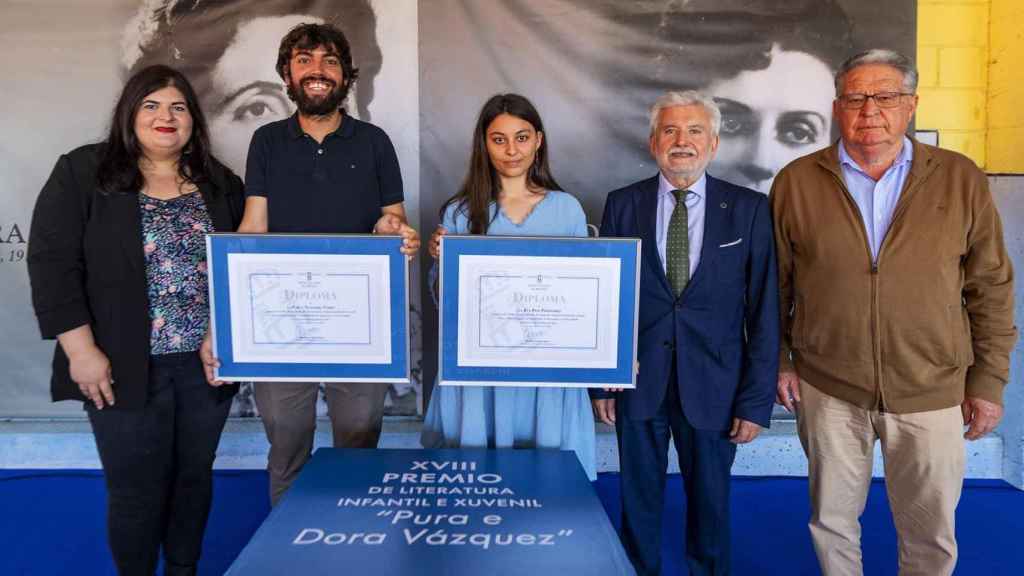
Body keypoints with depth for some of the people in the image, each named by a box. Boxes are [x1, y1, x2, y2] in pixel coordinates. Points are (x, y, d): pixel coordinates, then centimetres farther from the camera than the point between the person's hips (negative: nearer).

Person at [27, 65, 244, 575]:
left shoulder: (221, 184, 8)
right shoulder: (82, 174, -2)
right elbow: (52, 264, -7)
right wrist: (82, 349, -14)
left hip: (207, 362, 4)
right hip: (127, 366, -3)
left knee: (195, 477, 14)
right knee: (136, 489, 4)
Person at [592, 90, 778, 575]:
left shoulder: (748, 209, -3)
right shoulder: (623, 205, 0)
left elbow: (764, 311, -3)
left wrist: (756, 399, -5)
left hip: (712, 385, 0)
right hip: (637, 380, 1)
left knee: (711, 500, 14)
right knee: (638, 499, 14)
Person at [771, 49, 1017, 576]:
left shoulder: (961, 180, -2)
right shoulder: (796, 182, -2)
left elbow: (991, 287, 2)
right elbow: (774, 284, 5)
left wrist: (989, 380, 1)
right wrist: (778, 360, 3)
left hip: (932, 393, 0)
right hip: (827, 389, 0)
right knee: (832, 522, 16)